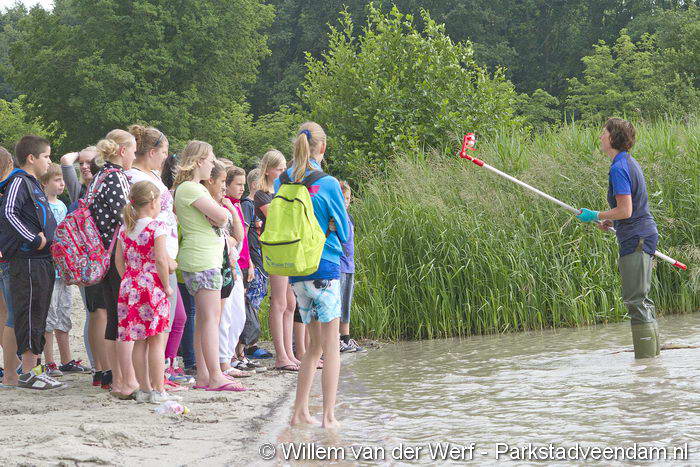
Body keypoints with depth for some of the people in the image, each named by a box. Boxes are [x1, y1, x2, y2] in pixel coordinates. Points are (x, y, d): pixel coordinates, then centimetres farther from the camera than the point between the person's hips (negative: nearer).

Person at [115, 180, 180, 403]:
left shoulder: (125, 228, 9)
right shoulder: (157, 227, -10)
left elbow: (119, 259, 10)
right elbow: (161, 260, -17)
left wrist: (128, 281, 17)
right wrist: (166, 286, -8)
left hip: (130, 287, 6)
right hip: (152, 286, -6)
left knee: (139, 341, 10)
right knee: (157, 341, -1)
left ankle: (143, 389, 13)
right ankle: (158, 391, -1)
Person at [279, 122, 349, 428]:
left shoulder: (281, 184, 4)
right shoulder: (327, 184, -10)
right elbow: (343, 230, 0)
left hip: (295, 273, 5)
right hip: (324, 268, -5)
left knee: (316, 344, 16)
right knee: (331, 346, 0)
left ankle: (300, 412, 14)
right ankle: (329, 416, -3)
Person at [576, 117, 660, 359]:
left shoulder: (619, 168, -15)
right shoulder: (630, 163, 16)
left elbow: (625, 211, -21)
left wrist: (596, 216, -8)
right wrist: (609, 221, 18)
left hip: (635, 239, -10)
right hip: (642, 237, 10)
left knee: (636, 300, -8)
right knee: (641, 300, 15)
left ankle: (646, 357, -8)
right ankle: (654, 353, 20)